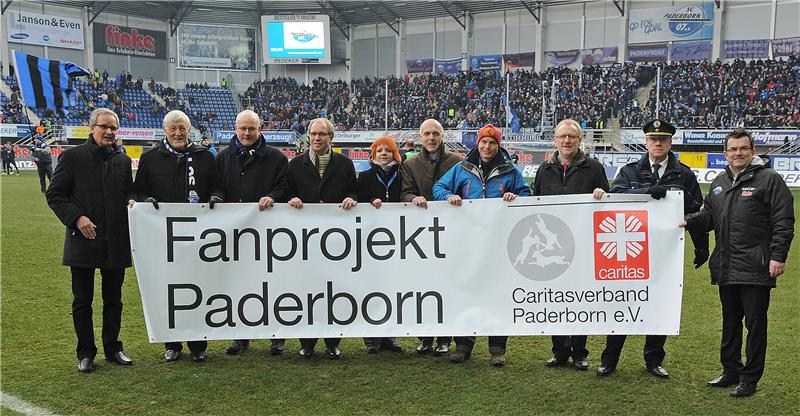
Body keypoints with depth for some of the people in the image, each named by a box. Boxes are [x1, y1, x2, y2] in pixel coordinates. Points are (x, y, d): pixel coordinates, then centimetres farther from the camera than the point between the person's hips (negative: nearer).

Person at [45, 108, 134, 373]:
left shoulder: (123, 160, 10)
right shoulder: (73, 156, -3)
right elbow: (54, 195, -2)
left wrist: (131, 202, -5)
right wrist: (76, 218, -14)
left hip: (116, 242, 4)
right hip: (83, 241, -3)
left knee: (113, 300, 12)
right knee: (82, 301, 6)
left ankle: (112, 348, 25)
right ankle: (86, 353, 18)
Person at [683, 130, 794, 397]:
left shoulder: (769, 180, -5)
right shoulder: (718, 183, 15)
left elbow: (783, 222, -9)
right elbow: (709, 216, 21)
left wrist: (778, 256, -15)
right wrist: (689, 221, 1)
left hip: (756, 269, -6)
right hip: (726, 269, 7)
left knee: (755, 323, 2)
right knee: (730, 322, 16)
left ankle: (750, 379, 12)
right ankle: (731, 371, 29)